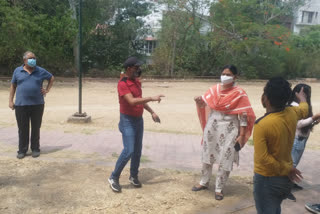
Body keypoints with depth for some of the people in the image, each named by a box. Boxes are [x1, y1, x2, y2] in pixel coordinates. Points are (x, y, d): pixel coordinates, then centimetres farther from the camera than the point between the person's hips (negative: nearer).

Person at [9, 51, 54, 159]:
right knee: (22, 129, 3)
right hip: (21, 105, 0)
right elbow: (13, 86, 11)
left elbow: (51, 78, 21)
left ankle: (35, 149, 17)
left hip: (37, 105, 0)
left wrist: (47, 90, 9)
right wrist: (10, 100, 6)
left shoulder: (41, 71, 6)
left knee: (36, 128, 6)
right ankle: (22, 150, 13)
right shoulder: (17, 71, 6)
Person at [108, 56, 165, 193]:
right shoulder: (123, 84, -18)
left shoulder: (137, 82, 9)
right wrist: (151, 98, -31)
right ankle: (114, 178, 4)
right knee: (128, 151, -12)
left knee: (138, 150, 12)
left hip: (139, 120, 8)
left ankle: (133, 176, 27)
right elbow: (132, 101, -31)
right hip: (128, 121, -8)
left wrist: (152, 112, 15)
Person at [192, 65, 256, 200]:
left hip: (229, 129, -4)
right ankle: (204, 182, 34)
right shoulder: (214, 89, 2)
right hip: (212, 126, 4)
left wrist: (241, 136, -14)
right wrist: (199, 100, -18)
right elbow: (203, 104, 6)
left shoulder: (239, 93, -10)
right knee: (207, 155, 15)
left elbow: (244, 116, -11)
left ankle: (219, 188, 19)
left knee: (225, 160, 2)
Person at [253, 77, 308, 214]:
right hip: (286, 178, 7)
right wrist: (302, 98, 39)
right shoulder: (292, 113, -8)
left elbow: (262, 158, -31)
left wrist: (286, 170, -17)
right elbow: (304, 110, 18)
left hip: (267, 179, -6)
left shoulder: (262, 125, -28)